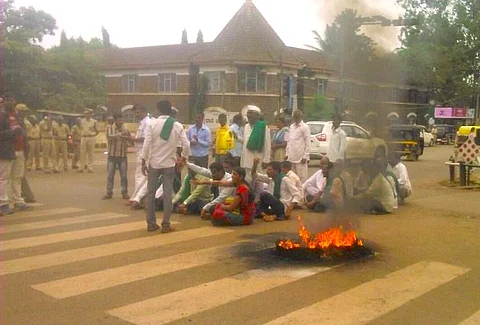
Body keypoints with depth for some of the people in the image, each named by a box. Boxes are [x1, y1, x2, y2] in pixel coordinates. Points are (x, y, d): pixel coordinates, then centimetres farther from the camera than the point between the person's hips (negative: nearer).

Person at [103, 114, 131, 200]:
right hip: (112, 155, -1)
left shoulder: (125, 129, 7)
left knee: (124, 176, 4)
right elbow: (109, 136, -18)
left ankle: (125, 193, 13)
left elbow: (131, 139, 4)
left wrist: (126, 137, -16)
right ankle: (109, 193, 13)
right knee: (110, 175, 4)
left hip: (123, 156, 1)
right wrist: (119, 134, -28)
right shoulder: (110, 128, 0)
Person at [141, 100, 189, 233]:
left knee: (151, 193, 11)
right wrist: (184, 157, 13)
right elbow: (186, 145, -4)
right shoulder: (177, 126, -3)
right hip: (169, 163, 1)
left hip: (154, 163, 0)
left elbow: (147, 145, -9)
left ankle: (151, 223, 14)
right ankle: (166, 224, 7)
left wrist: (143, 162, -1)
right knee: (167, 194, 5)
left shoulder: (152, 124, -7)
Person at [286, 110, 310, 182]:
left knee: (302, 177, -3)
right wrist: (287, 153, 13)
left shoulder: (305, 127, -5)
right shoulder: (291, 126, 14)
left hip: (300, 157, -6)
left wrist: (305, 156, -12)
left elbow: (307, 143, -8)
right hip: (291, 156, 6)